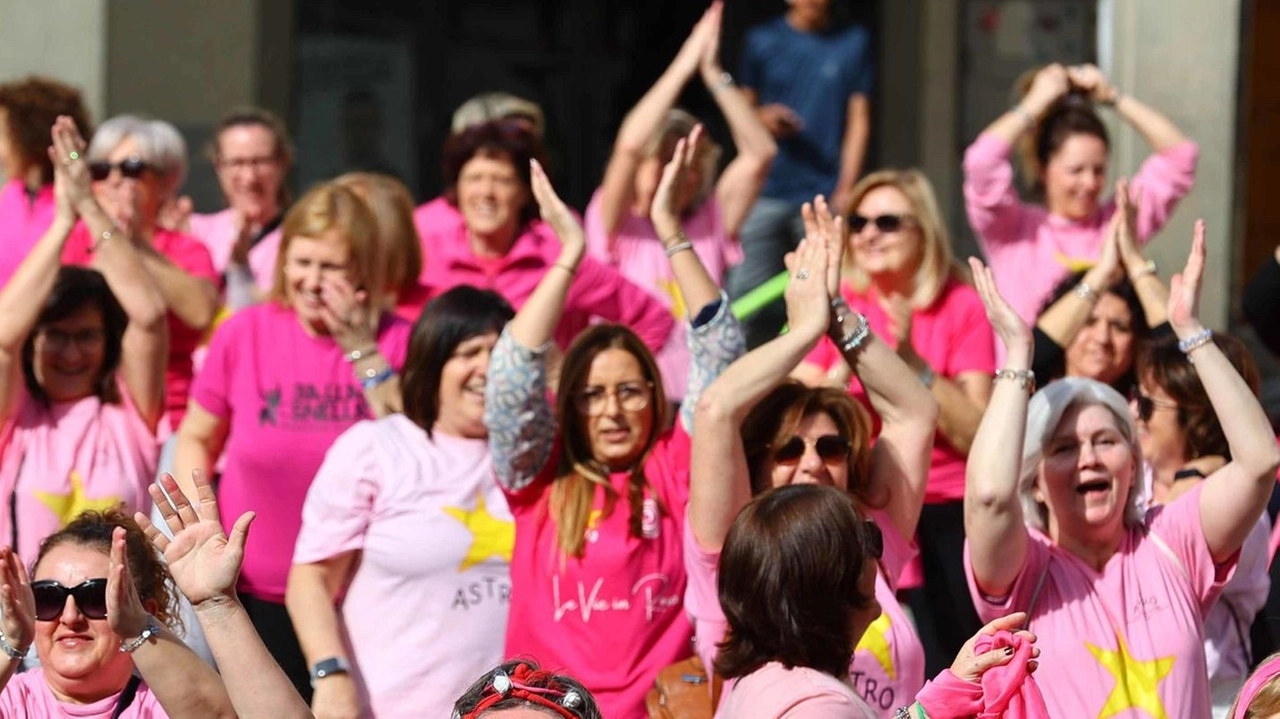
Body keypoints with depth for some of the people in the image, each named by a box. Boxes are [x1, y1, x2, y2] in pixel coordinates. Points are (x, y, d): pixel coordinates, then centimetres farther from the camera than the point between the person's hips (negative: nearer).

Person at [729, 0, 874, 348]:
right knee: (748, 298, -6)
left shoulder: (854, 42, 6)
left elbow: (858, 120, 5)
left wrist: (845, 189, -3)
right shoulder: (762, 41, 9)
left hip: (824, 197, -1)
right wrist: (763, 118, -6)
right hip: (766, 197, 1)